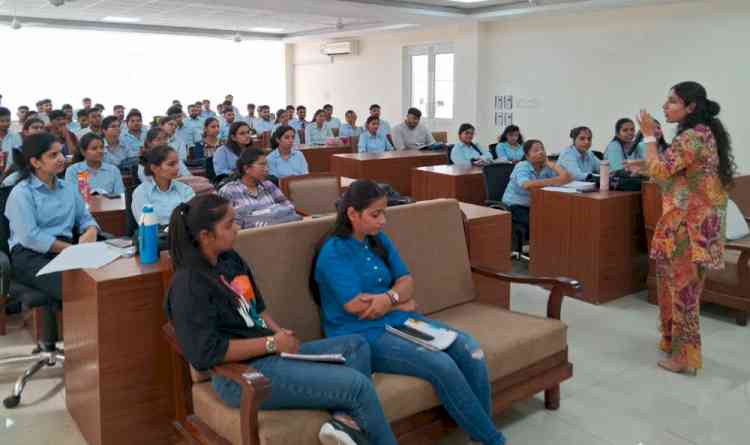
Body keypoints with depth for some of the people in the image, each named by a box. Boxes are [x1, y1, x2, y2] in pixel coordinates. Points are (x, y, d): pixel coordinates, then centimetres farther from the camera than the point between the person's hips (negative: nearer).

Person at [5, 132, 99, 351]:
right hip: (29, 256, -5)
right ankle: (51, 338, -11)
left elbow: (85, 217, 19)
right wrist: (70, 249, -18)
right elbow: (29, 237, -13)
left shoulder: (68, 188, 17)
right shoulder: (21, 193, -2)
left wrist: (90, 232, -5)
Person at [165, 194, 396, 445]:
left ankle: (345, 420, -15)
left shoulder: (230, 259, 11)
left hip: (271, 353, 10)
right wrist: (272, 343, -17)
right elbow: (207, 352, -22)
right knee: (359, 385, -15)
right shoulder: (189, 284, -16)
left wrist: (279, 332, 0)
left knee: (356, 345, 8)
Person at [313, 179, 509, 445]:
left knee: (469, 349, -14)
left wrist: (389, 298, -17)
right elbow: (355, 305, -18)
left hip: (399, 321, 8)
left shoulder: (379, 240, 12)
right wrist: (401, 304, -4)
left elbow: (406, 281, 7)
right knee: (442, 365, -25)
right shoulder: (334, 252, -11)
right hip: (362, 335, -7)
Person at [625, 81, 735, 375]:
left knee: (683, 287, -2)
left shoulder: (691, 137, -19)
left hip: (689, 224, -10)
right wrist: (646, 166, 14)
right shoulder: (706, 133, 14)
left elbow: (659, 172, -21)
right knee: (678, 283, 18)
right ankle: (675, 341, 29)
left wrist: (649, 136, -11)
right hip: (694, 220, 10)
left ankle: (684, 356, 8)